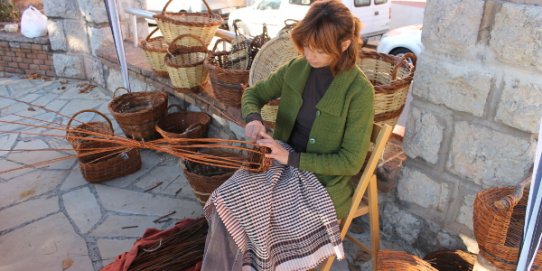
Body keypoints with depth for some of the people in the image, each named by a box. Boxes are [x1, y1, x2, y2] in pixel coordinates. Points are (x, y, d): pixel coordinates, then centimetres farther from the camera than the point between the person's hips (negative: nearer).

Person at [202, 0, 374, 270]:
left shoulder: (359, 90, -17)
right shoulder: (296, 68, -2)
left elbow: (351, 162, -16)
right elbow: (253, 94, 11)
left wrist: (291, 158, -22)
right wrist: (253, 118, -13)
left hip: (323, 180, -5)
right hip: (283, 161, 5)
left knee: (238, 211, -20)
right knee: (224, 201, -20)